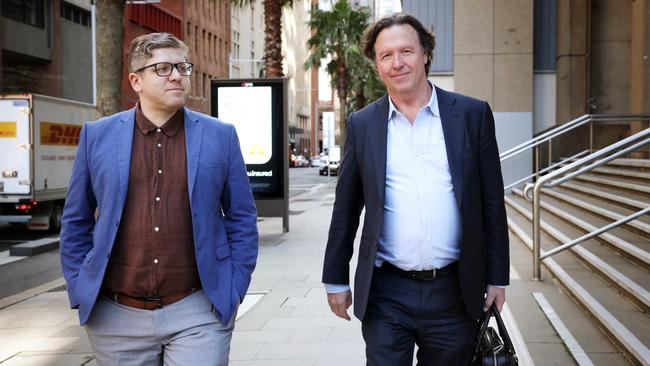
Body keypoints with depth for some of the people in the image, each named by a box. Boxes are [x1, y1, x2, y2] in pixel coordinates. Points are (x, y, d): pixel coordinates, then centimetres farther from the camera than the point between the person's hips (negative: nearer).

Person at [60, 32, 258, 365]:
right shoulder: (97, 136, 4)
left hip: (197, 313, -1)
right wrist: (81, 293, 5)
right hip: (116, 316, 2)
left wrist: (233, 292, 1)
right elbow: (76, 222, 10)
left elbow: (242, 218, 6)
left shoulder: (220, 136, 2)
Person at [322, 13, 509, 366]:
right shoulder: (362, 124, 4)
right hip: (385, 294, 0)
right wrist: (336, 280, 8)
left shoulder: (473, 114, 1)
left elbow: (491, 203, 3)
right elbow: (345, 210, 8)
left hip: (454, 292, 0)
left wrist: (496, 278, 3)